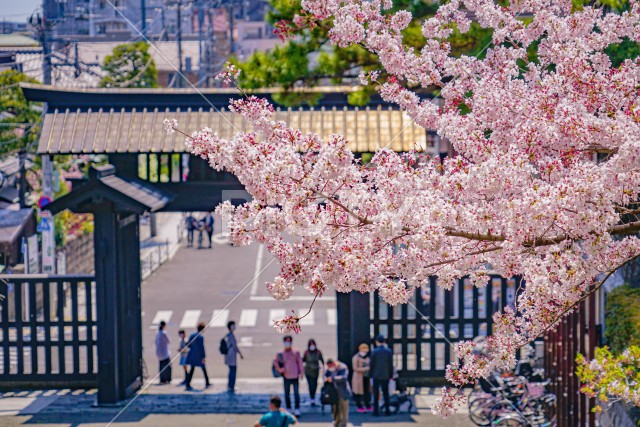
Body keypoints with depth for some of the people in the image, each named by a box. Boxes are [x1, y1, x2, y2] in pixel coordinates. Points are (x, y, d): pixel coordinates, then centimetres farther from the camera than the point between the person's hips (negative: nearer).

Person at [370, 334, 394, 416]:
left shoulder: (375, 351, -10)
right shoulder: (389, 351, -4)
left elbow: (371, 364, -8)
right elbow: (391, 364, -1)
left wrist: (371, 374, 4)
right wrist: (391, 375, 8)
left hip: (376, 375, -2)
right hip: (385, 375, 2)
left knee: (376, 393, 4)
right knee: (386, 393, 10)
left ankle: (376, 410, 2)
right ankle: (387, 410, 8)